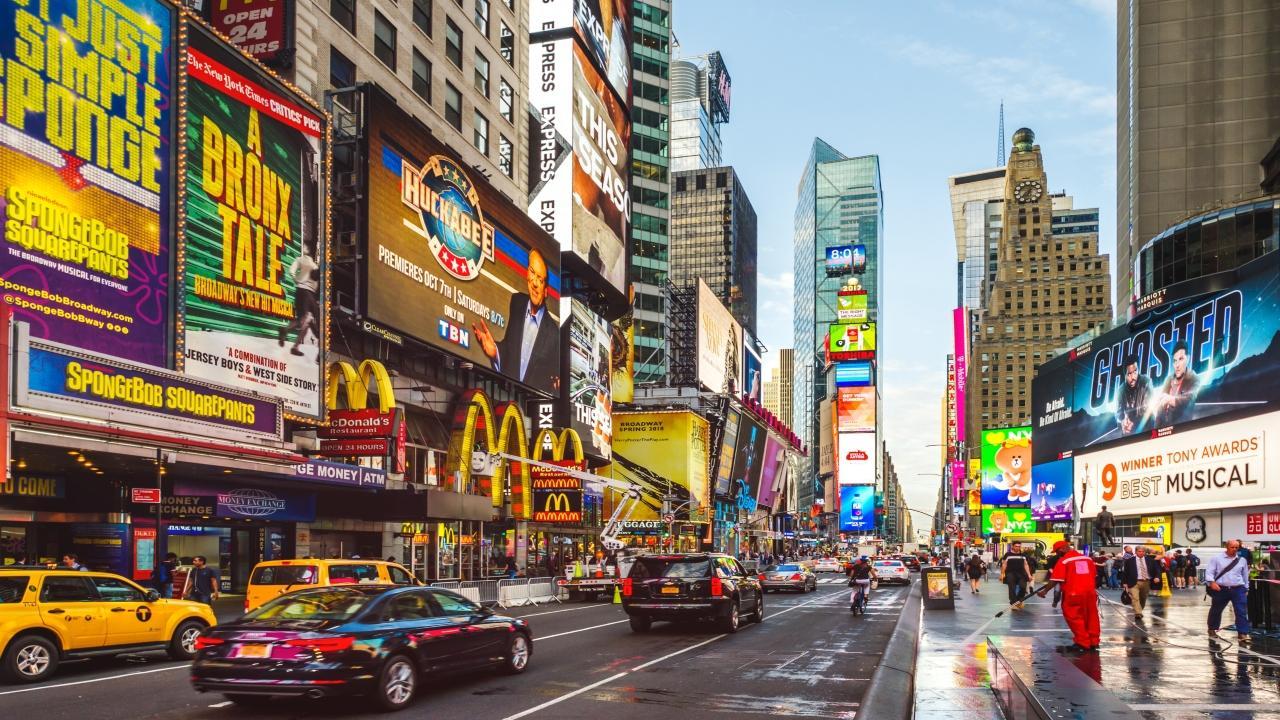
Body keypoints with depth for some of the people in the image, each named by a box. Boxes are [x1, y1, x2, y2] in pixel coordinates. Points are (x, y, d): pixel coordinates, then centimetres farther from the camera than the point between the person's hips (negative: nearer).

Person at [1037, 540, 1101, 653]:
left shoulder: (1063, 560, -7)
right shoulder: (1088, 558, 11)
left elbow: (1056, 580, -11)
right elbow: (1094, 574, 18)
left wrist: (1044, 591, -4)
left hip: (1073, 594, -6)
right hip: (1090, 592, 6)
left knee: (1075, 618, 4)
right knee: (1091, 618, 13)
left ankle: (1083, 644, 4)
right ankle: (1093, 642, 18)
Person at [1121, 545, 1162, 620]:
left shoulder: (1150, 560, 7)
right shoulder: (1129, 561, -1)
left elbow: (1156, 569, 7)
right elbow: (1125, 572, 2)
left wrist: (1157, 577, -12)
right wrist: (1124, 582, -3)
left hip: (1146, 582, 3)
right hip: (1135, 582, -3)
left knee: (1143, 599, 13)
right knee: (1135, 598, -17)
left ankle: (1139, 612, 32)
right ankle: (1138, 613, -23)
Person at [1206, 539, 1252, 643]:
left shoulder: (1242, 560, 10)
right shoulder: (1217, 559, 1)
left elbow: (1245, 575, 17)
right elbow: (1209, 571, -5)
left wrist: (1246, 589, 18)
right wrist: (1212, 582, -21)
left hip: (1238, 589, 1)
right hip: (1221, 589, -1)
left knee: (1242, 612, -9)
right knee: (1216, 610, 12)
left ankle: (1243, 634, -10)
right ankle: (1212, 629, 32)